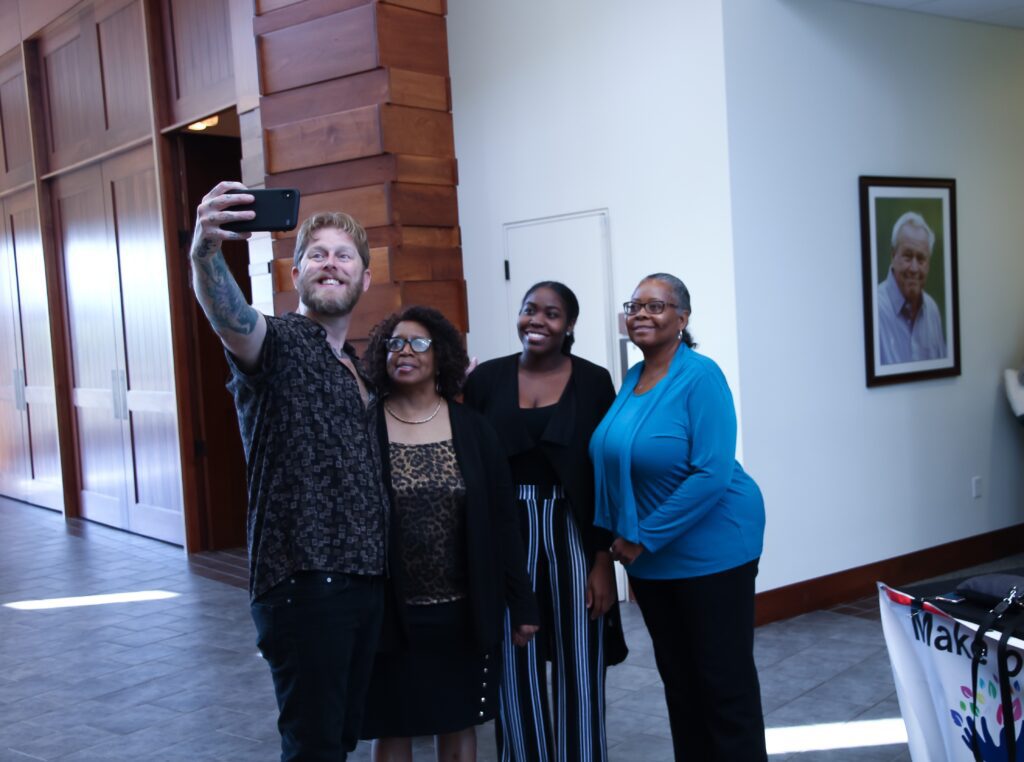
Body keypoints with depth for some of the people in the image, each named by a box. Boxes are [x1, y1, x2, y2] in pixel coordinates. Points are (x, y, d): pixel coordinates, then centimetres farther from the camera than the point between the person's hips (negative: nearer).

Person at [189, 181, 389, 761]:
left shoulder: (360, 368, 16)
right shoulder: (280, 344, -7)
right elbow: (231, 317, -30)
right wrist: (206, 252, -52)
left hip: (367, 579, 7)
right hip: (303, 582, -7)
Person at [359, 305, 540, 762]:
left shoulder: (471, 427, -1)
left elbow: (502, 520, 0)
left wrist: (521, 602, 0)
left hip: (463, 610, 1)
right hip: (390, 611, -1)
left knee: (458, 722, 14)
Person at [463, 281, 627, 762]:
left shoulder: (593, 382, -1)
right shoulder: (486, 379, 2)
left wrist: (604, 559, -7)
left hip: (572, 534, -1)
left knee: (579, 671, 5)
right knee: (516, 672, 8)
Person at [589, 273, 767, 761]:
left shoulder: (700, 377, -16)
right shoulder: (631, 379, 5)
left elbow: (711, 474, -23)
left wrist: (644, 538, -19)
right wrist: (621, 535, 6)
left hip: (710, 551, -7)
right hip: (648, 556, 7)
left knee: (724, 679, 4)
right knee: (676, 676, 17)